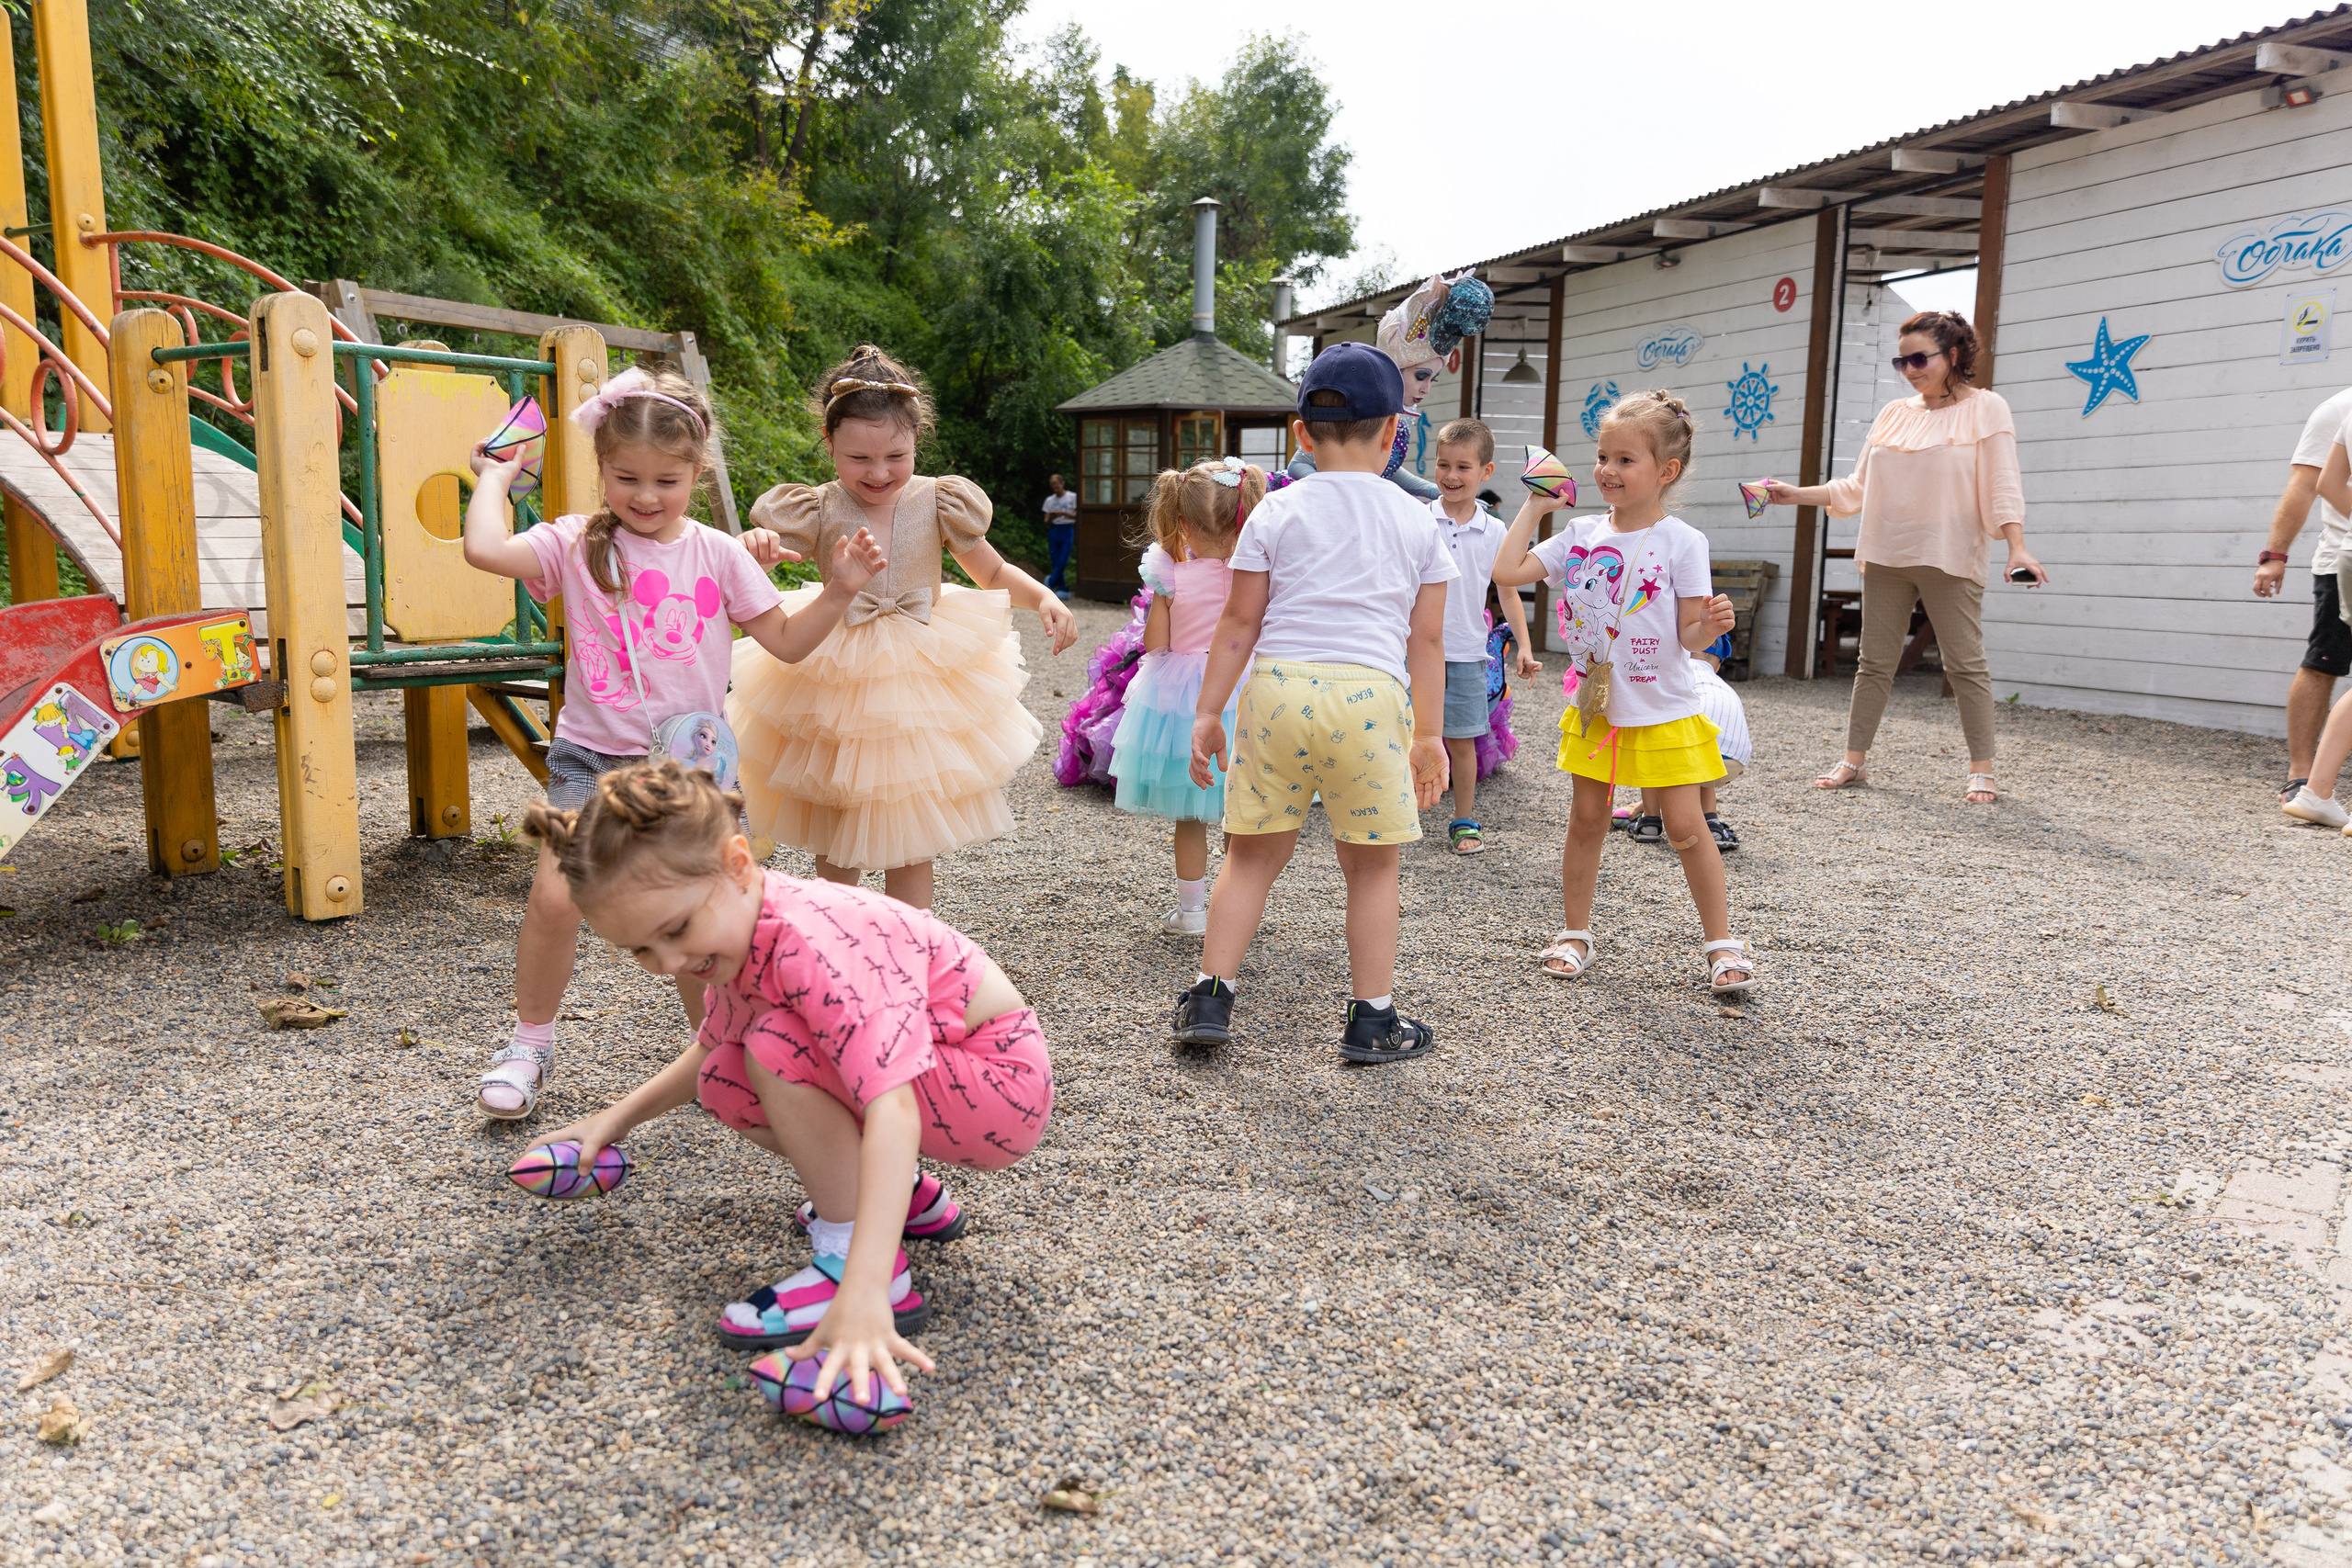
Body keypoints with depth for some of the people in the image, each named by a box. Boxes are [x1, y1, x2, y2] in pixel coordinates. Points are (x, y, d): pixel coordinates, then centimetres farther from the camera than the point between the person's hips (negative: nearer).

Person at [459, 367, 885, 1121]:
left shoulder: (717, 555, 3)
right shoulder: (577, 545, -1)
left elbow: (785, 642, 6)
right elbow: (485, 549, -18)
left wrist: (839, 591, -7)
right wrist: (494, 475, -2)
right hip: (592, 754, -1)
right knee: (554, 895, -15)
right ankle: (530, 1042, 9)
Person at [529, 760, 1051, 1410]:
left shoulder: (815, 940, -30)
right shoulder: (736, 926, -3)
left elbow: (893, 1111, -40)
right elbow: (711, 1047, 20)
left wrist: (863, 1292, -46)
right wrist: (618, 1117, 12)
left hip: (1005, 1085, -9)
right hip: (944, 1079, 9)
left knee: (778, 1050, -24)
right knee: (726, 1083, 3)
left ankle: (857, 1264, -13)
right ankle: (907, 1198, 16)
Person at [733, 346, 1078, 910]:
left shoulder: (937, 503, -5)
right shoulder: (817, 510, -9)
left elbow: (993, 573, 9)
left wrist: (1044, 598, -10)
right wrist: (753, 547, -35)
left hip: (919, 684, 0)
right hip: (836, 688, 0)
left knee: (910, 849, 8)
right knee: (833, 849, 15)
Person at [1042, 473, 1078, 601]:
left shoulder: (1072, 497, 3)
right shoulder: (1049, 500, 13)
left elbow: (1076, 516, -4)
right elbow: (1047, 522, 11)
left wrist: (1064, 513, -18)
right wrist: (1050, 518, -12)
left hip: (1067, 530, -3)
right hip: (1054, 531, 3)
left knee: (1063, 562, -12)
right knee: (1056, 563, -2)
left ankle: (1051, 581, 8)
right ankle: (1063, 590, 3)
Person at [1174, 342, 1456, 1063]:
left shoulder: (1276, 513, 8)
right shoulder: (1417, 522, 10)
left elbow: (1239, 623, 6)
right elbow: (1427, 641, 9)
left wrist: (1207, 712, 11)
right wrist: (1429, 734, 15)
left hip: (1276, 687, 1)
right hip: (1370, 694, 0)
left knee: (1252, 853, 13)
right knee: (1371, 866, 11)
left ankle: (1209, 996, 14)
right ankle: (1371, 1019, 18)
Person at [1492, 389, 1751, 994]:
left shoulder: (1681, 542, -10)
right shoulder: (1580, 534, 1)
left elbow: (1689, 637, -10)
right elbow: (1507, 572, -5)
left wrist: (1712, 626, -32)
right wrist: (1534, 507, 1)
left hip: (1663, 712, -4)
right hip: (1594, 707, 4)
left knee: (1685, 828, 0)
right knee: (1586, 819, 10)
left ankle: (1721, 941, 14)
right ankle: (1576, 932, 24)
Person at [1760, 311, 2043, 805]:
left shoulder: (1984, 408, 0)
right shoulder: (1894, 414, 14)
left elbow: (2002, 486, -7)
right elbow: (1857, 488, 15)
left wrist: (2016, 547, -19)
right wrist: (1796, 494, 6)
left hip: (1949, 559, -4)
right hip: (1886, 558, 5)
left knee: (1966, 665, -2)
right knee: (1875, 662, 8)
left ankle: (1982, 771, 4)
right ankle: (1854, 760, 14)